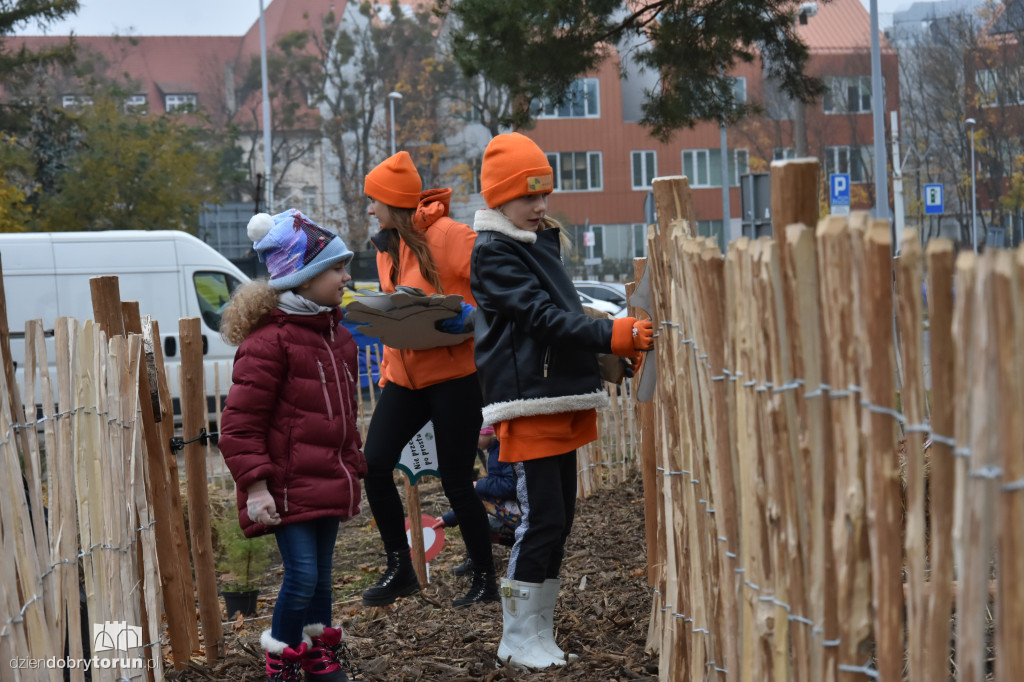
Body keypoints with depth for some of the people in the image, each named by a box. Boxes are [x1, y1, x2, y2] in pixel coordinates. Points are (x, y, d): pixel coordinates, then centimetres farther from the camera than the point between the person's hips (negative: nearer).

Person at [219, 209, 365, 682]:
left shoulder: (336, 336, 13)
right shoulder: (268, 340, -16)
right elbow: (240, 424, -16)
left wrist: (353, 466, 24)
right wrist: (255, 485, -20)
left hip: (328, 482, 8)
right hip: (288, 485, -8)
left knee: (322, 576, 15)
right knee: (302, 576, -9)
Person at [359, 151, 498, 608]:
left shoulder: (447, 235, -13)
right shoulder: (386, 245, 14)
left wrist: (472, 315, -26)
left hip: (453, 373, -8)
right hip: (404, 376, 8)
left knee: (455, 480, -2)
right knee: (374, 465, -2)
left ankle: (485, 579, 14)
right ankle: (400, 569, 13)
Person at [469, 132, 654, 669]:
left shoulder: (542, 242, 16)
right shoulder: (491, 253, -11)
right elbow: (542, 317, -20)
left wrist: (618, 347, 11)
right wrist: (610, 335, -28)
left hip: (561, 397, 9)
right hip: (527, 403, -9)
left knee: (559, 519, 11)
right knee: (541, 519, -9)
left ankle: (539, 633, 20)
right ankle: (519, 639, 3)